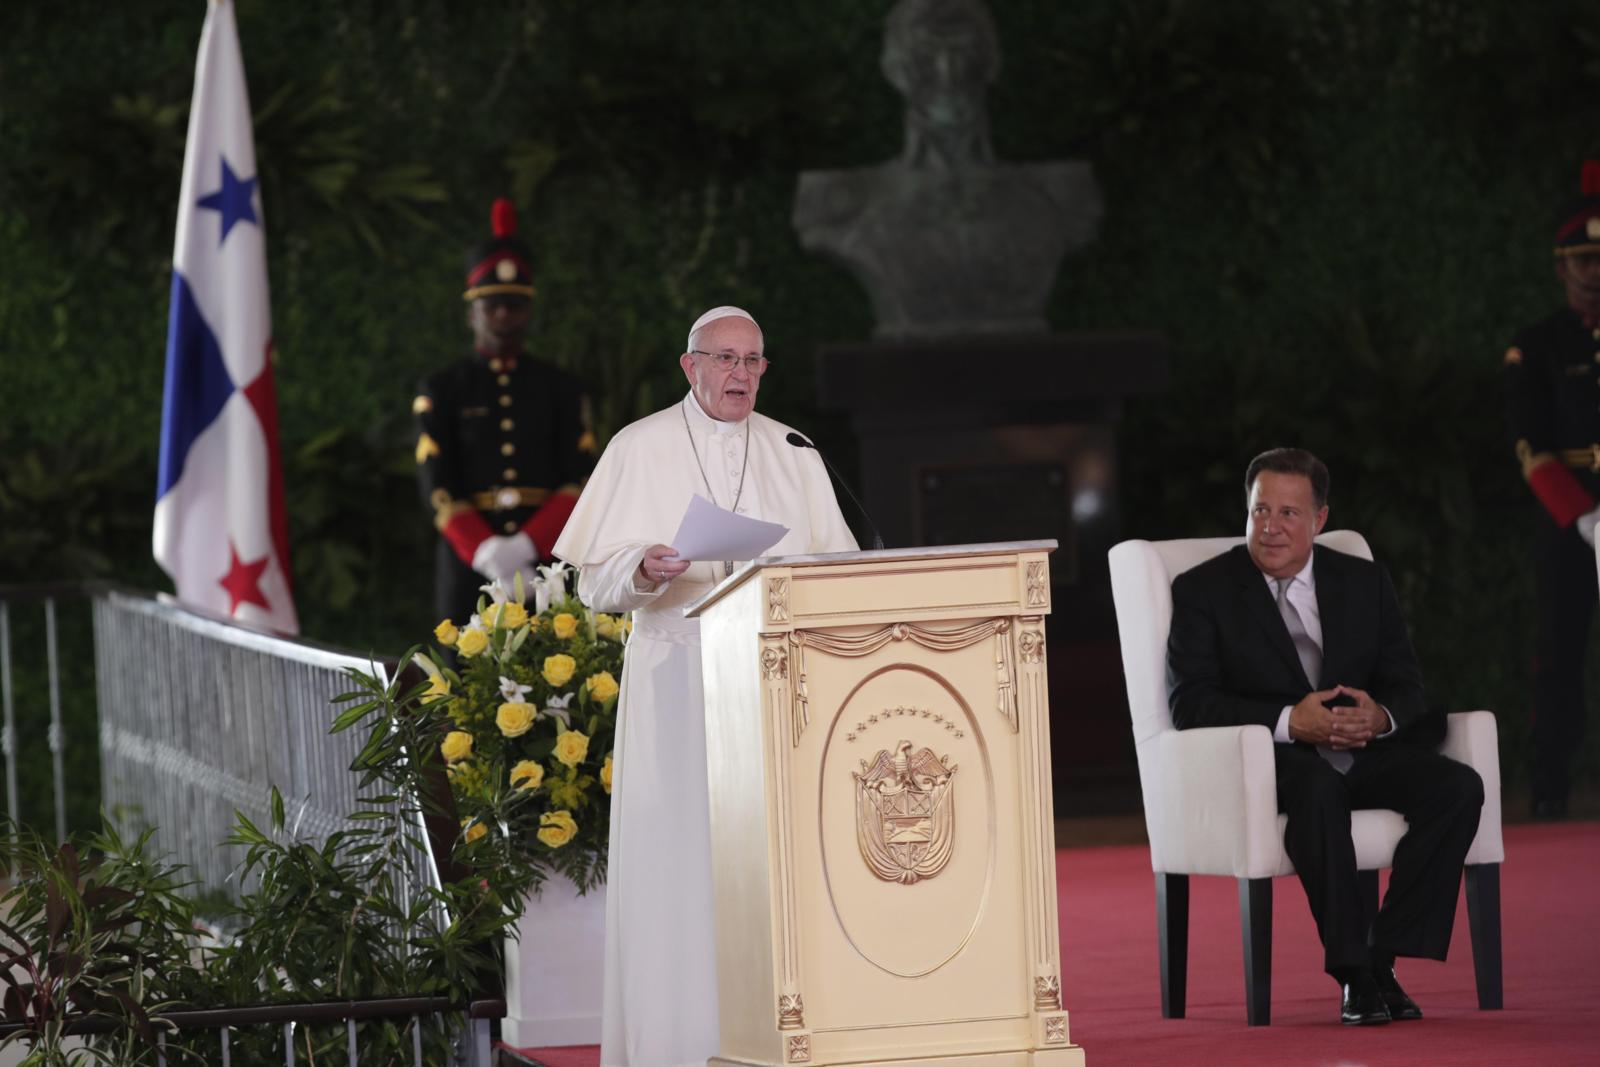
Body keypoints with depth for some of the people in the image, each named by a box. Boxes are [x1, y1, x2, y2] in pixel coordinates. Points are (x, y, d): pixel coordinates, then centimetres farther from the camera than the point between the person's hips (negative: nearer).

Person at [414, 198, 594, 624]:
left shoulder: (562, 390, 12)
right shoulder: (441, 392, 8)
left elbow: (579, 481, 3)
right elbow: (437, 486, -1)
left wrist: (526, 547, -13)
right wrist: (486, 553, -18)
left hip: (546, 561, 1)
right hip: (469, 571, -1)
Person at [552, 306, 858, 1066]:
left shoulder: (793, 455, 13)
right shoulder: (640, 450, 3)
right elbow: (597, 580, 0)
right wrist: (647, 570, -21)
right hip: (678, 682, -3)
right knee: (678, 858, -7)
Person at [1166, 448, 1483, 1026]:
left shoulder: (1365, 582, 16)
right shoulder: (1203, 591, 5)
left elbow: (1407, 687, 12)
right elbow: (1190, 702, -7)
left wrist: (1381, 716, -15)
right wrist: (1289, 722, -21)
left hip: (1364, 750, 4)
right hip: (1270, 761, -4)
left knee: (1458, 786, -24)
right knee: (1320, 787, -39)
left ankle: (1384, 959, -23)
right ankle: (1352, 973, -35)